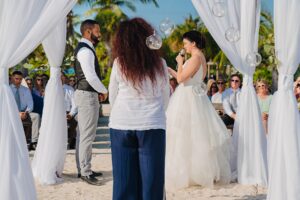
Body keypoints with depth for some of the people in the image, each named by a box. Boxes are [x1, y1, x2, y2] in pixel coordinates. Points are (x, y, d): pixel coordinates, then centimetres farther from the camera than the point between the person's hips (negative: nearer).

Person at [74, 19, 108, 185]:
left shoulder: (85, 48, 16)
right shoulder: (85, 50, -17)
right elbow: (91, 76, -24)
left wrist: (99, 91, 13)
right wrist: (104, 91, -10)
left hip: (87, 94, 11)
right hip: (87, 95, -11)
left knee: (85, 134, 14)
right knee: (87, 135, -6)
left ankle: (84, 168, 22)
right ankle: (85, 172, -1)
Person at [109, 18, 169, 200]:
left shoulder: (119, 63, -2)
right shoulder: (159, 64, 0)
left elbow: (112, 98, 6)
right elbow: (165, 99, 9)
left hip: (121, 125, 0)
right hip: (152, 126, 0)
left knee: (124, 180, 6)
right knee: (151, 178, 5)